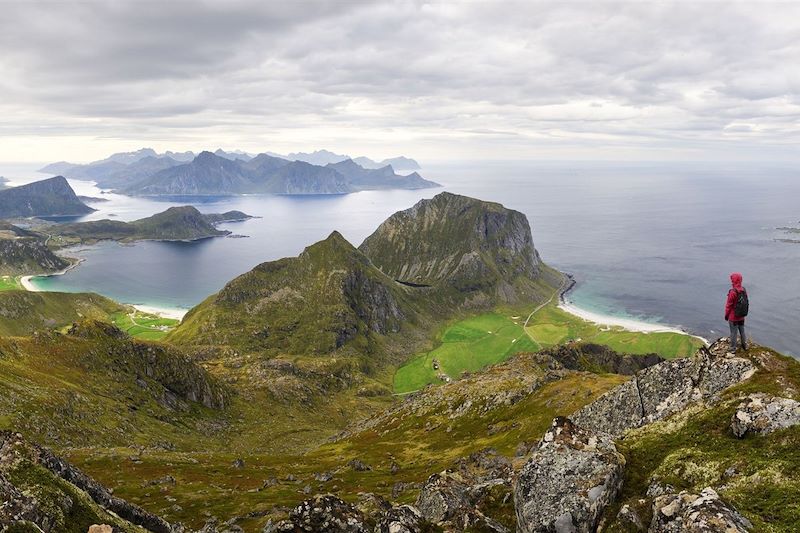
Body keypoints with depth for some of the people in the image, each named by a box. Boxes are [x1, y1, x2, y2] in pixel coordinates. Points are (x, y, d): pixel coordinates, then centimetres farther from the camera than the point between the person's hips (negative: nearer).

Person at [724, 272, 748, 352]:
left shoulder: (733, 292, -25)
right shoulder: (744, 290, -5)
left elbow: (729, 305, -17)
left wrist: (726, 315, -4)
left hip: (733, 316, -6)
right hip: (741, 316, 6)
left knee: (733, 332, 6)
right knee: (742, 331, 21)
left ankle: (733, 348, 16)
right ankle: (744, 345, 33)